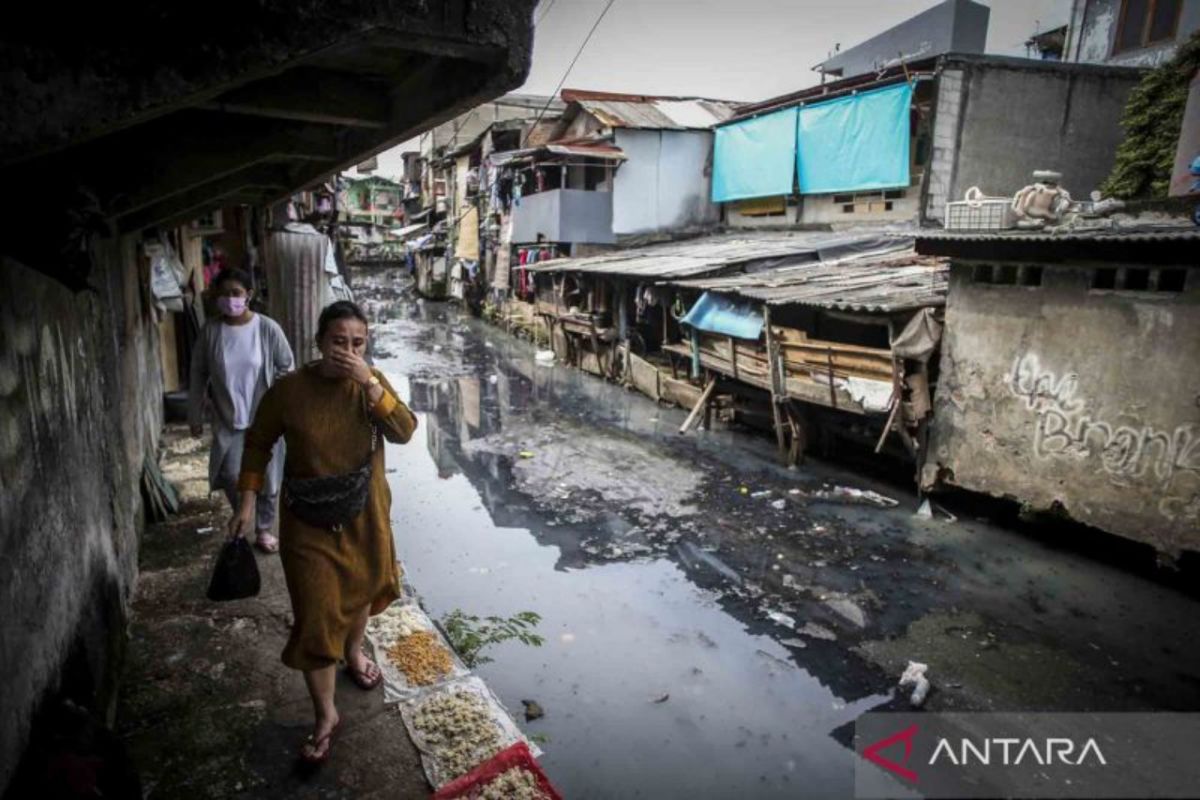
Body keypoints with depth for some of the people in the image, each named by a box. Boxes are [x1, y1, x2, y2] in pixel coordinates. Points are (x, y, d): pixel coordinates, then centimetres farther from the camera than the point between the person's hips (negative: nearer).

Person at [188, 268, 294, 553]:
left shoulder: (268, 328, -11)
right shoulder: (210, 331, -6)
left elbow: (286, 368, -3)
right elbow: (199, 375, 2)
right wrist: (195, 415, 4)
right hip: (228, 419, 1)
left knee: (267, 478, 8)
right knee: (232, 477, -2)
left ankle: (264, 529, 29)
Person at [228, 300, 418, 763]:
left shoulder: (372, 382, -9)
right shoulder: (288, 390, -14)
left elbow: (404, 432, -20)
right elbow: (258, 444, -2)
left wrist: (370, 384, -30)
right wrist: (247, 503, -5)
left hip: (364, 512, 3)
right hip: (309, 519, -2)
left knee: (359, 588, 24)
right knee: (315, 615, 2)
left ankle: (353, 653, 54)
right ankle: (325, 714, 20)